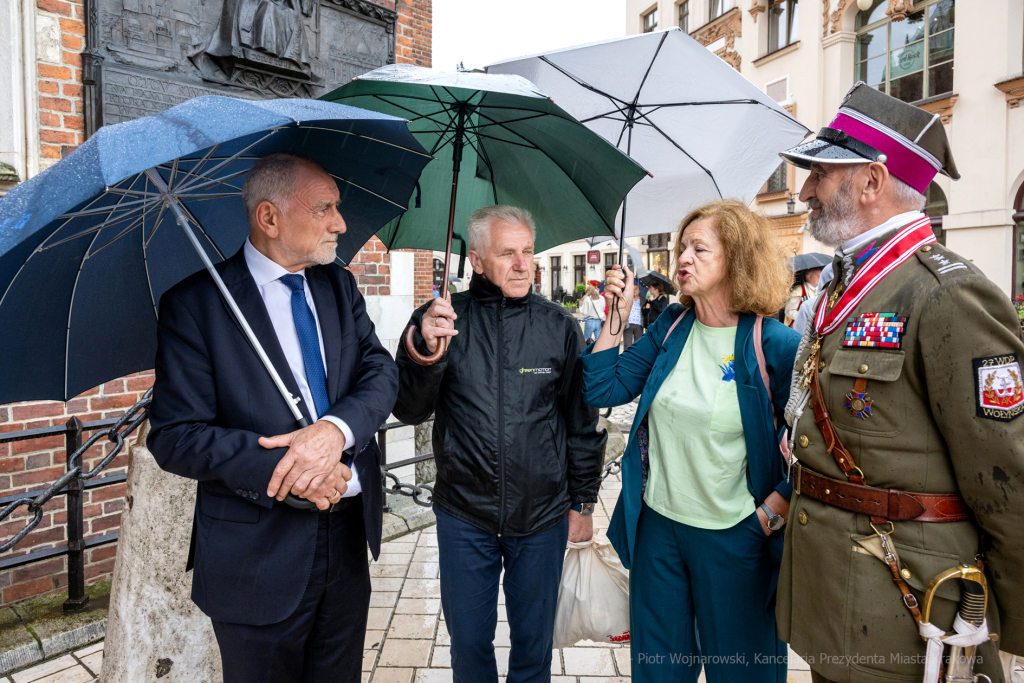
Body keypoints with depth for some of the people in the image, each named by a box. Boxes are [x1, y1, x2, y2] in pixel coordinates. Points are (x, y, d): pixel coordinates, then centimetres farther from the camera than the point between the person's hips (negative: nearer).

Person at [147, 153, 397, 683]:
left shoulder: (339, 287, 5)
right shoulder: (194, 303, -11)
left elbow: (381, 372, -3)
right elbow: (175, 438, -15)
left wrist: (336, 428, -23)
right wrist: (287, 468, -24)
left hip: (349, 538, 5)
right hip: (258, 555, -5)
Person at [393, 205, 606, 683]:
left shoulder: (560, 326, -2)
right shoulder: (439, 319, -4)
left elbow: (583, 423, 3)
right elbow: (409, 411, -7)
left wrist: (583, 503, 5)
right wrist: (426, 352, -25)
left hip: (543, 519, 0)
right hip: (463, 518, 0)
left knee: (533, 641, 18)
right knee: (468, 640, 17)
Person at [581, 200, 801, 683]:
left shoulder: (776, 346, -14)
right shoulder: (671, 327, 1)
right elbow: (600, 390, 0)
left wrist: (768, 517, -14)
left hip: (733, 537, -4)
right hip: (657, 525, 4)